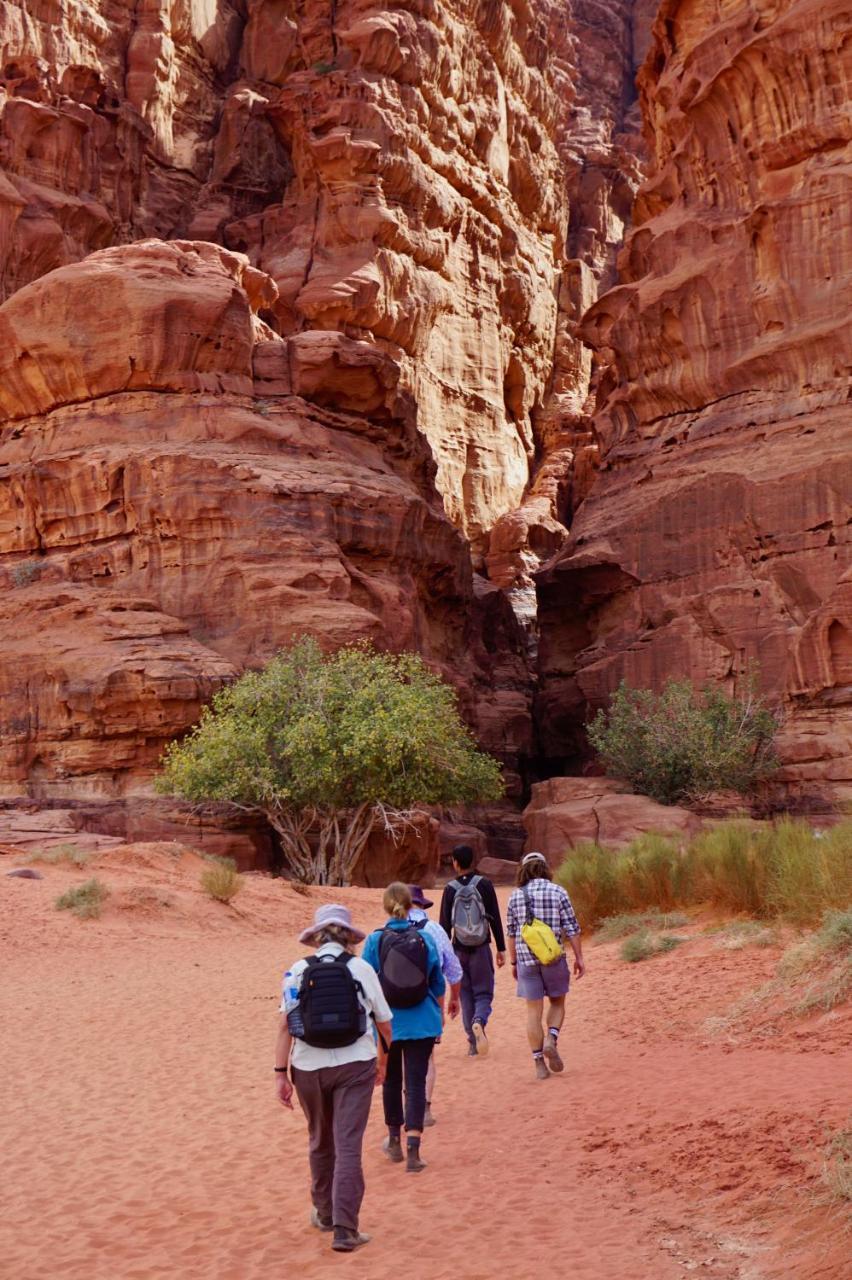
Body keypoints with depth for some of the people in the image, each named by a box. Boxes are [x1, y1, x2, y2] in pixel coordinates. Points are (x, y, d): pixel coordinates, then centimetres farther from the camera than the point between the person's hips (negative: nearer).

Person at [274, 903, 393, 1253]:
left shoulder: (297, 971, 0)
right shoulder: (361, 969, 0)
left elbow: (285, 1026, -7)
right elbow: (384, 1023, 8)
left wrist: (281, 1073, -4)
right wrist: (383, 1058, 24)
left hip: (309, 1067, 2)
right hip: (355, 1066, -2)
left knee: (320, 1142, 20)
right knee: (348, 1145, 0)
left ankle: (325, 1214, 34)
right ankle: (344, 1229, -6)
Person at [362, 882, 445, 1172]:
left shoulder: (375, 940, -7)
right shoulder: (425, 939, -3)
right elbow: (438, 984, 5)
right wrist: (439, 1013, 21)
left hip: (387, 1022, 0)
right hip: (421, 1023, 0)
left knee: (391, 1080, 17)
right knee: (416, 1083, 2)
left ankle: (395, 1142, 31)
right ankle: (413, 1150, -5)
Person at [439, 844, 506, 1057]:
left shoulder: (450, 890, -3)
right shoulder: (484, 884, -4)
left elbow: (445, 925, -1)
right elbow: (495, 919, -4)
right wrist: (501, 949, 3)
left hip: (459, 950, 1)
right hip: (481, 949, -1)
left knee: (466, 995, 12)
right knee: (484, 992, 6)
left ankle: (474, 1043, 12)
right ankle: (479, 1021, -25)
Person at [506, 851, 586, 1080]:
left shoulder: (516, 895, 2)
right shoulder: (558, 892, -3)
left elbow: (511, 932, 6)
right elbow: (571, 928, -5)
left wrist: (514, 962, 15)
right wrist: (579, 958, 2)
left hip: (526, 959, 1)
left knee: (534, 1012, 7)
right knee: (557, 1003, 19)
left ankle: (539, 1063, 7)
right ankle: (551, 1040, -5)